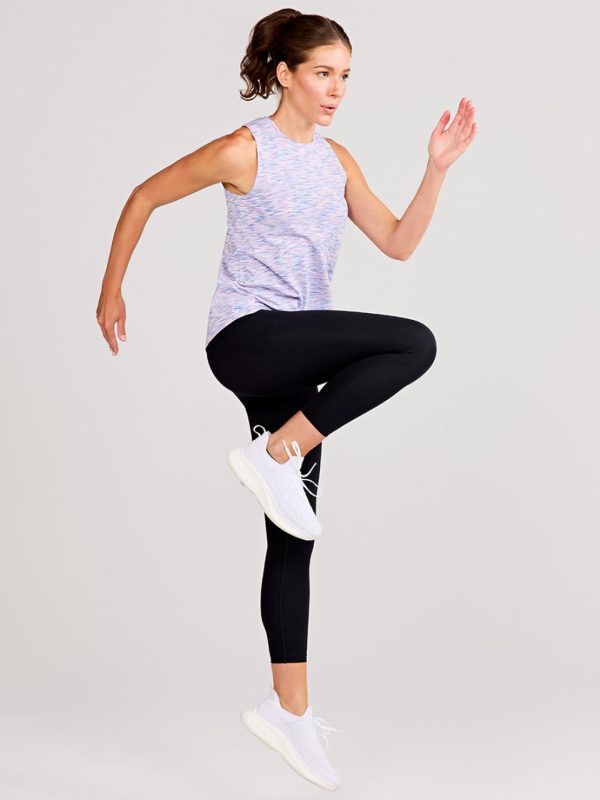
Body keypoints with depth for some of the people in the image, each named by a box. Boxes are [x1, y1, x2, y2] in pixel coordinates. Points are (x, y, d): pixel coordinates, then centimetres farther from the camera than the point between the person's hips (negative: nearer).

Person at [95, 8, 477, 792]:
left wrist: (439, 167, 1)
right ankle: (275, 454, -18)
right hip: (246, 338, -6)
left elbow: (399, 243, 11)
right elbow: (143, 198, 2)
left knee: (294, 537, 6)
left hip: (296, 359, 7)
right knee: (413, 343, -26)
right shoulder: (244, 151, -6)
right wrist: (112, 291, 4)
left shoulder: (337, 161, 13)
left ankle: (289, 708, 14)